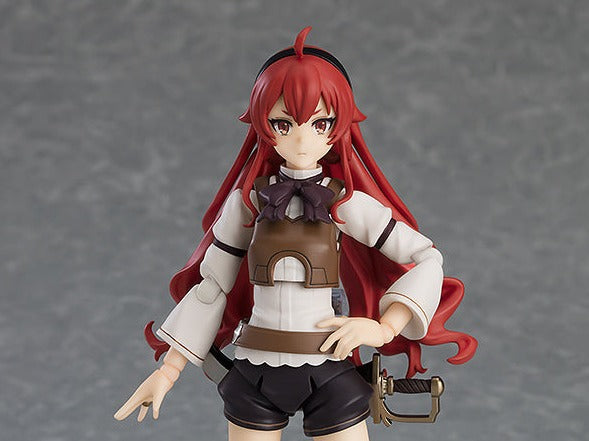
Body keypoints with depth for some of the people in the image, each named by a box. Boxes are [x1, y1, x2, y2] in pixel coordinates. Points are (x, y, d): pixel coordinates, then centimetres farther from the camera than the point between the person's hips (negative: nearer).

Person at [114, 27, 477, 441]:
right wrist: (168, 371, 2)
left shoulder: (346, 202, -6)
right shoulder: (247, 199, -1)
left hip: (329, 372, -1)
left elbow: (427, 258, -3)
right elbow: (211, 285, 3)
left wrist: (385, 328, -13)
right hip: (255, 373, 1)